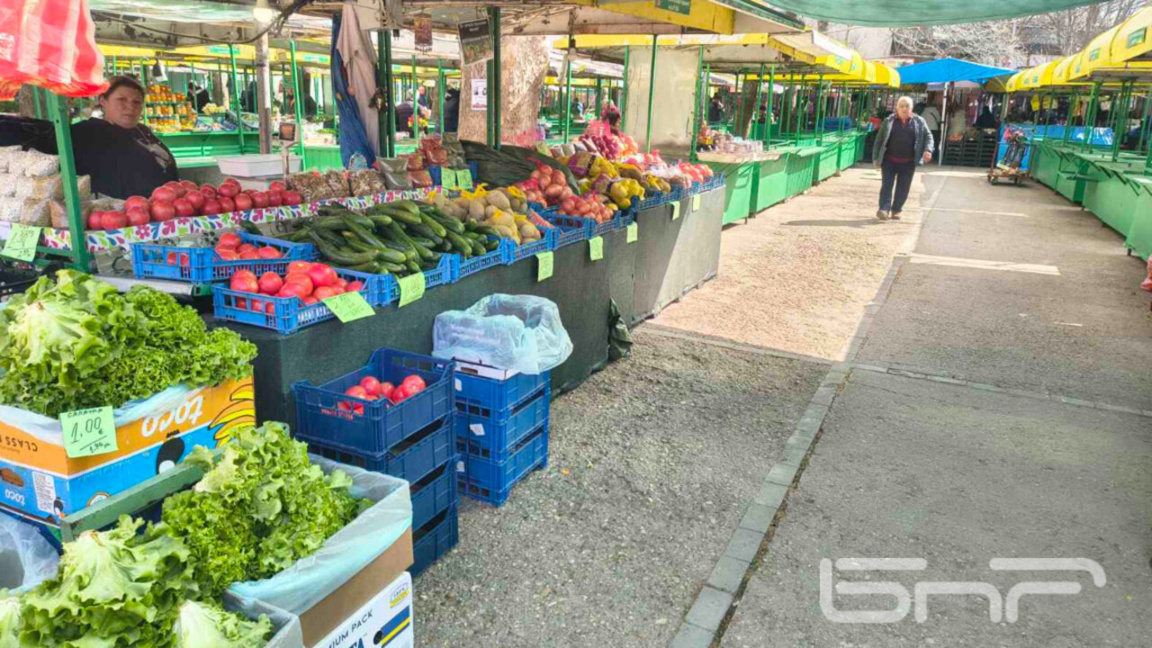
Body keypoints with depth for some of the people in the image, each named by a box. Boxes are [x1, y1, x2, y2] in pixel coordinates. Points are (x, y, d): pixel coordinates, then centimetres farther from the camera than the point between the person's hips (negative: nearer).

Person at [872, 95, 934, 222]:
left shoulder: (919, 121, 6)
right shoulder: (889, 121, 5)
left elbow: (928, 136, 8)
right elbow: (879, 139, 7)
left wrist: (927, 150, -10)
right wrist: (876, 157, 3)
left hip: (908, 162, 1)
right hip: (889, 160, -1)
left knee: (903, 188, 5)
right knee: (887, 185, -8)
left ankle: (896, 210, 16)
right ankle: (884, 209, -12)